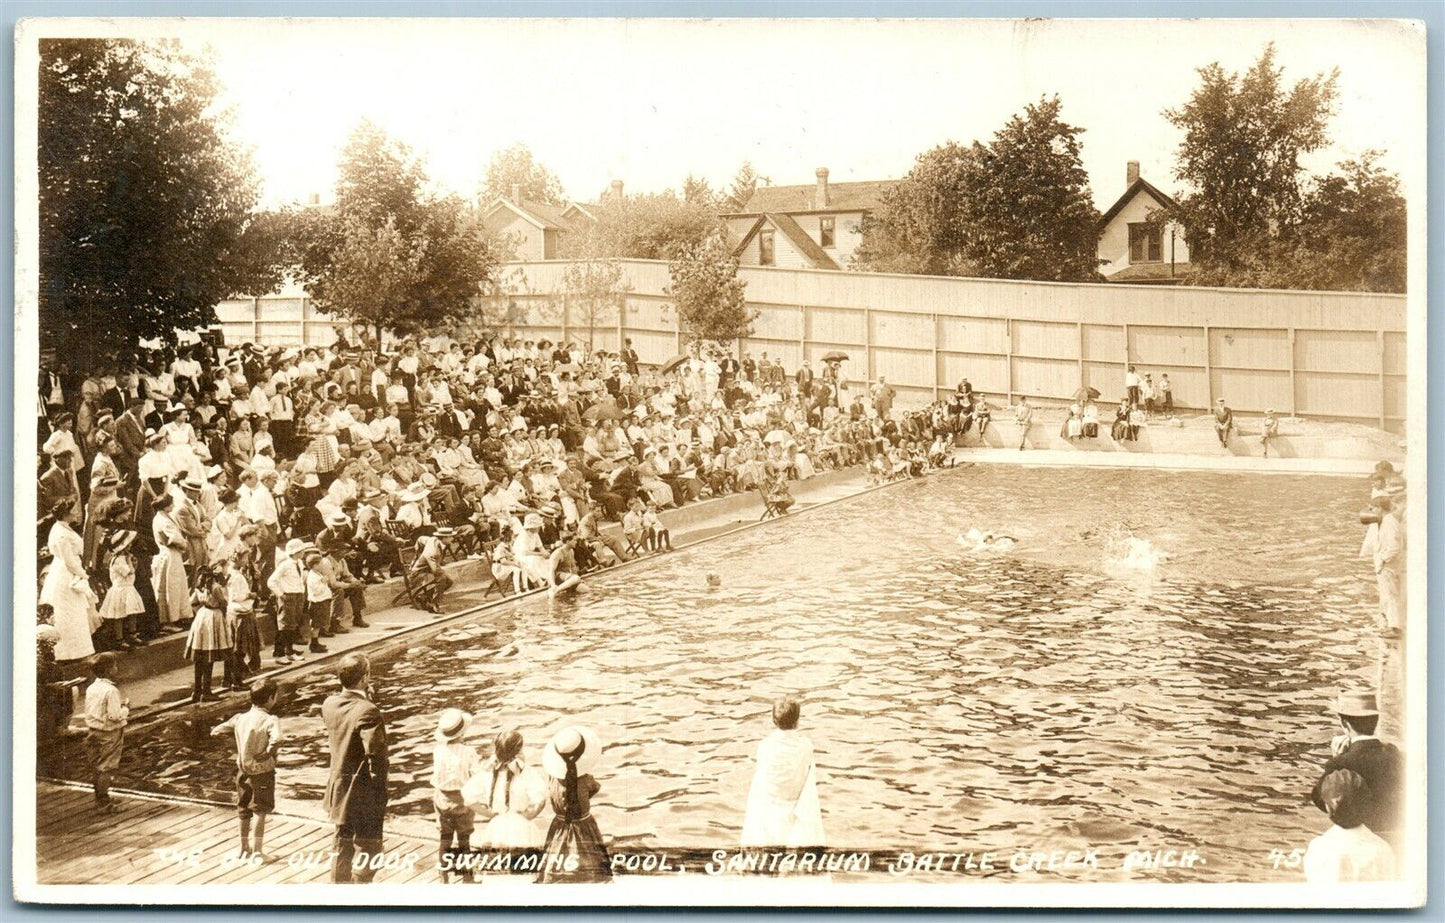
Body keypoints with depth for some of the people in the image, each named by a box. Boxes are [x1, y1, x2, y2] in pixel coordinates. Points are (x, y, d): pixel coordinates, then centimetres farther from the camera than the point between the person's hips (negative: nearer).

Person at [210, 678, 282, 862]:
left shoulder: (240, 717, -1)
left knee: (244, 811, 19)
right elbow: (276, 740, -40)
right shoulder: (270, 720, -20)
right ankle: (257, 851, 5)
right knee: (261, 812, 5)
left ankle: (245, 847, 33)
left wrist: (215, 731, 39)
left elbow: (218, 729, 17)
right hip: (262, 771, -6)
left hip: (243, 770, 6)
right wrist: (267, 753, -23)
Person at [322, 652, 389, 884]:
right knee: (369, 852, 6)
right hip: (363, 795, -8)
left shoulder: (329, 704, -2)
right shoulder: (368, 712, -24)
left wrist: (364, 697, 3)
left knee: (343, 847, 21)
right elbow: (376, 758, -25)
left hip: (338, 790, 8)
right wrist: (380, 800, -15)